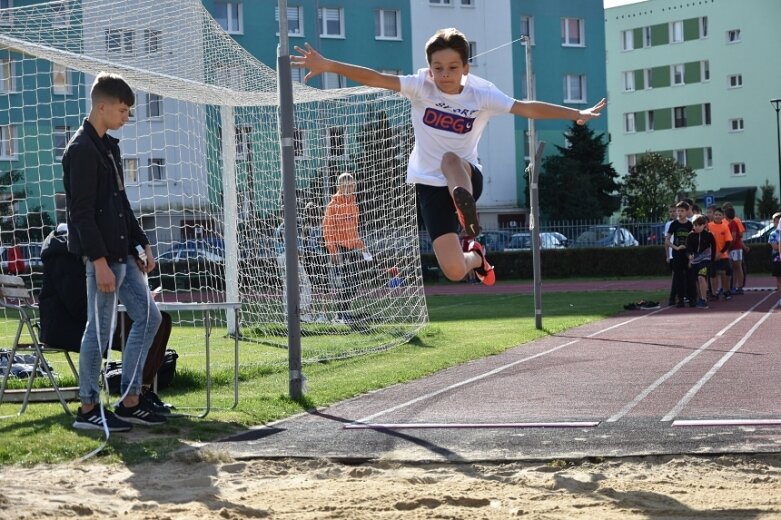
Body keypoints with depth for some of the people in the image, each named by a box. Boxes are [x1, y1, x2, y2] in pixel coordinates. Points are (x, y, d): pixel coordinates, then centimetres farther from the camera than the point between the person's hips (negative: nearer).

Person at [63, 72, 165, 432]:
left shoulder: (110, 147, 16)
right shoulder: (81, 150, -13)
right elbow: (82, 213, -19)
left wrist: (141, 245, 17)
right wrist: (100, 261, -22)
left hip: (123, 254, 10)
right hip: (101, 257, -10)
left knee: (148, 317, 10)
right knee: (100, 330, -4)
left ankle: (129, 402, 15)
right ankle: (88, 409, 7)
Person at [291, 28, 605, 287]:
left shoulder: (482, 94, -8)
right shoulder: (421, 86, -9)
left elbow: (528, 109, -13)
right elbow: (376, 79, -20)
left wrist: (577, 114, -22)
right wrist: (327, 65, -32)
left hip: (467, 178, -1)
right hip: (431, 185, 1)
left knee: (450, 158, -37)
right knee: (454, 271, -10)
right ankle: (475, 256, 22)